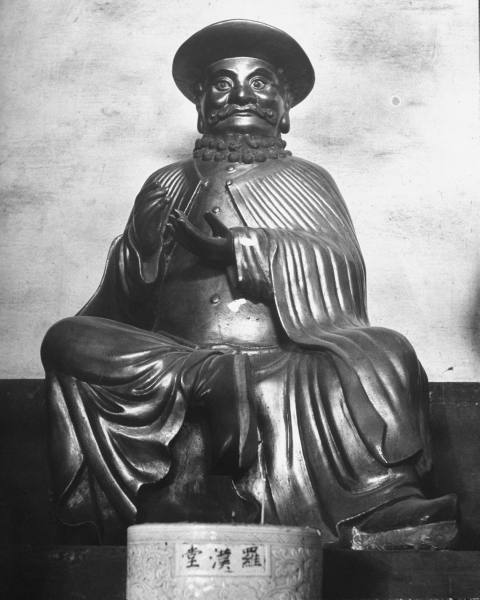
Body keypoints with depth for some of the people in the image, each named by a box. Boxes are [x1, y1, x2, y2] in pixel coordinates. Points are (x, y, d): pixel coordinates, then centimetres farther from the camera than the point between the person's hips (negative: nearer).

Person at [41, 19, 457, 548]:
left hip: (283, 363, -1)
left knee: (385, 354, -28)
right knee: (66, 341, -25)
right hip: (169, 357, 2)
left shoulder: (307, 182, 22)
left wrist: (245, 251, -9)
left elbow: (340, 270, 3)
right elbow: (124, 295, 15)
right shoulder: (167, 187, 25)